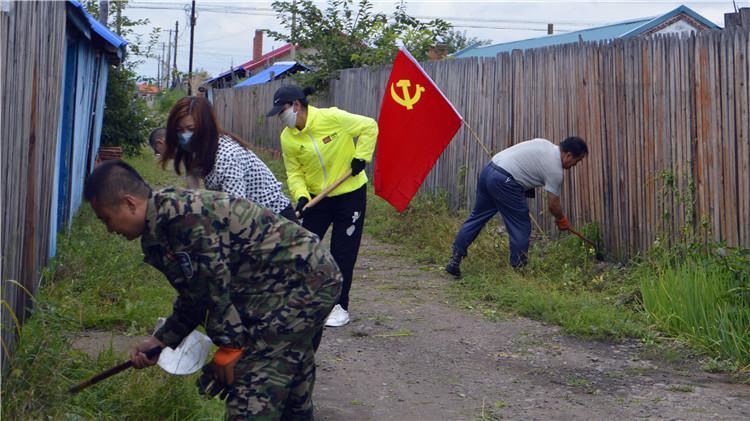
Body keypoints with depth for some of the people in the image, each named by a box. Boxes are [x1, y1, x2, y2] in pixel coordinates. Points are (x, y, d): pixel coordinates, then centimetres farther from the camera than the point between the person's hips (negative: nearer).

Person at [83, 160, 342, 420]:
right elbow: (195, 297, 18)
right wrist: (161, 340, 17)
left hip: (300, 283, -11)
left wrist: (229, 347, -11)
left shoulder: (180, 216, -22)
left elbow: (215, 286, -20)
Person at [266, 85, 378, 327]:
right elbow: (294, 172, -3)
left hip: (350, 194, -4)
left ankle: (341, 307, 16)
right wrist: (301, 196, -20)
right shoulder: (287, 138, -6)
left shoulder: (332, 117, -20)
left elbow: (369, 127, -11)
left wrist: (361, 156, -17)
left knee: (343, 253, 2)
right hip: (317, 196, 4)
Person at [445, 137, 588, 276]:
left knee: (477, 217, 16)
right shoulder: (555, 169, -4)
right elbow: (553, 205, 0)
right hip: (504, 181, -9)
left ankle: (455, 259, 14)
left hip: (488, 170, 9)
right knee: (521, 226, 3)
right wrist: (561, 220, 19)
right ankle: (518, 267, 9)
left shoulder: (544, 143, 19)